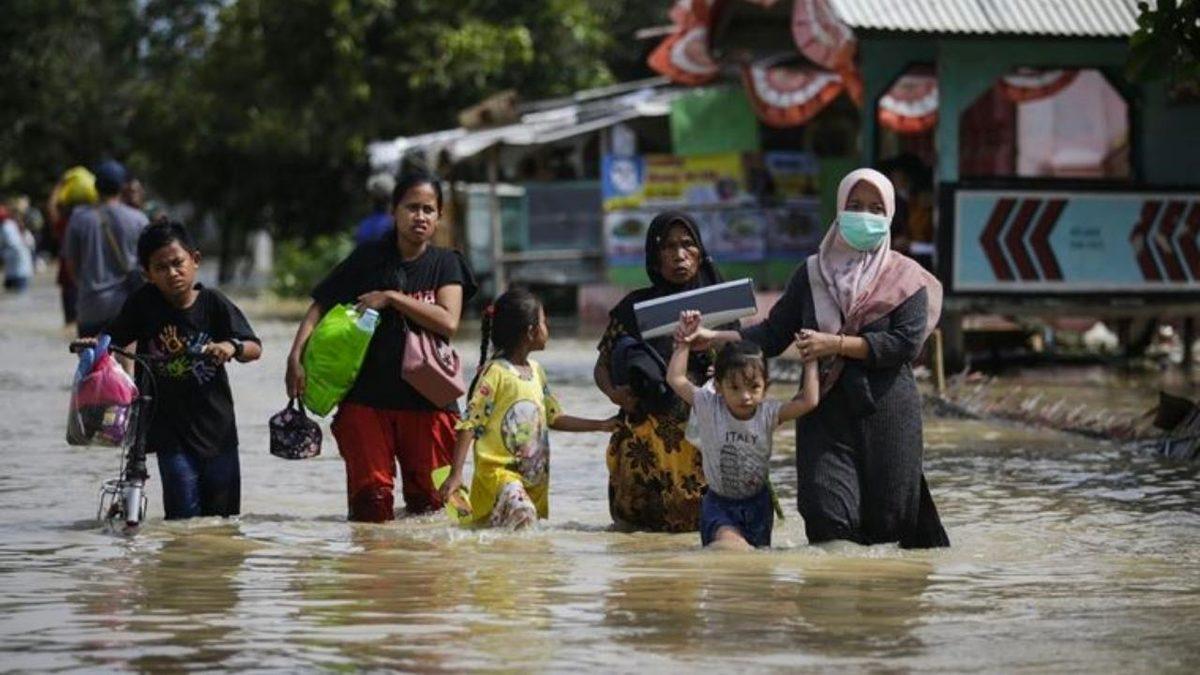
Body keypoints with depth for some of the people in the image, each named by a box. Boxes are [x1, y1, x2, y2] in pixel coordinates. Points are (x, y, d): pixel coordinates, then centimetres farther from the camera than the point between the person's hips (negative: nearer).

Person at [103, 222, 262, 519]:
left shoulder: (213, 303, -5)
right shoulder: (144, 303, -4)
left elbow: (254, 348, -4)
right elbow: (113, 339, 4)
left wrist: (232, 347, -25)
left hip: (215, 425, 1)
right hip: (171, 431, -1)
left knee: (224, 514, 10)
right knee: (185, 516, -9)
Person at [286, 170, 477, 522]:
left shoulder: (446, 264, 7)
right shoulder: (368, 259, 6)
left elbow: (448, 323, -8)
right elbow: (320, 307, 4)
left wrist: (391, 298, -11)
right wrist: (296, 355, -11)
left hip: (427, 398, 0)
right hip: (366, 397, 0)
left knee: (429, 500, 1)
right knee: (370, 498, -6)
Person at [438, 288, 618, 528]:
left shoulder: (536, 371, 14)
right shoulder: (495, 372, -10)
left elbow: (554, 418, 24)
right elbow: (469, 424, -12)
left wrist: (601, 426, 20)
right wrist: (456, 473, -19)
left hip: (535, 475, 8)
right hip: (499, 471, -8)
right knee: (522, 514, -31)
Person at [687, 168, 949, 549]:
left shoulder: (905, 278, 4)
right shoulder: (813, 274, 12)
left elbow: (907, 343, -10)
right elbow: (774, 333, 7)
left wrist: (836, 345, -14)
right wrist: (715, 338, -7)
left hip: (886, 412, -2)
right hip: (826, 413, 2)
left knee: (885, 521, -1)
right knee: (828, 517, -11)